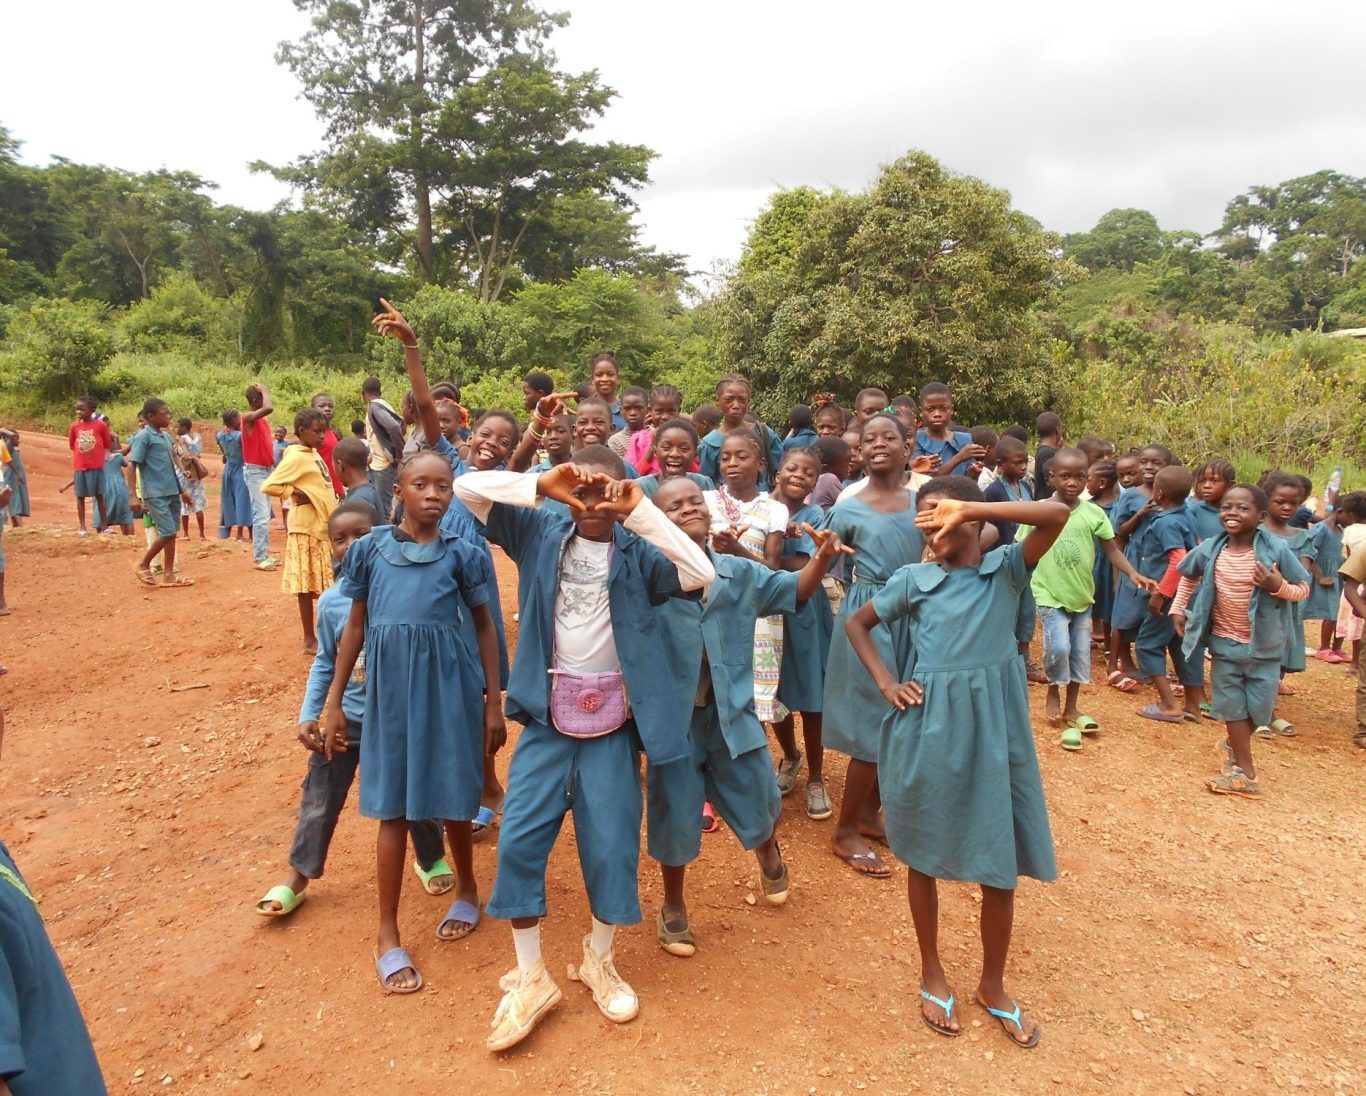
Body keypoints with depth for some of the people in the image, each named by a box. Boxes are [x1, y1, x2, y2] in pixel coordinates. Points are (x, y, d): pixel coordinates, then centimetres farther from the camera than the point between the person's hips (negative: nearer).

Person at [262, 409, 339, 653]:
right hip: (307, 528, -8)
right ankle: (310, 640, 6)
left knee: (322, 585, 13)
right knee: (308, 586, -1)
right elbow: (268, 486, -20)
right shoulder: (296, 457, -14)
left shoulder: (314, 454, 12)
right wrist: (297, 494, -17)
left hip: (323, 526, 8)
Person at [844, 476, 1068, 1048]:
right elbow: (857, 623, 10)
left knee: (1002, 861, 8)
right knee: (923, 853, 12)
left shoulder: (1007, 567, -4)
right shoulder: (913, 578, -2)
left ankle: (992, 984, 30)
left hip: (992, 726, 0)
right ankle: (932, 974, 33)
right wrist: (886, 682, -2)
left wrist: (969, 507, -23)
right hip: (928, 726, 1)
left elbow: (1057, 514, -20)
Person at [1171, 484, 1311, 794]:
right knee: (1232, 704, 8)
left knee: (1259, 705, 9)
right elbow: (1189, 576, 14)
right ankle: (1245, 771, 19)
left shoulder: (1277, 550, -16)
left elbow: (1304, 589, -8)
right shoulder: (1209, 549, -7)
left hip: (1264, 645, -2)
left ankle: (1234, 746, 38)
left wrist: (1279, 587, -28)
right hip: (1225, 642, 2)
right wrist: (1178, 608, 8)